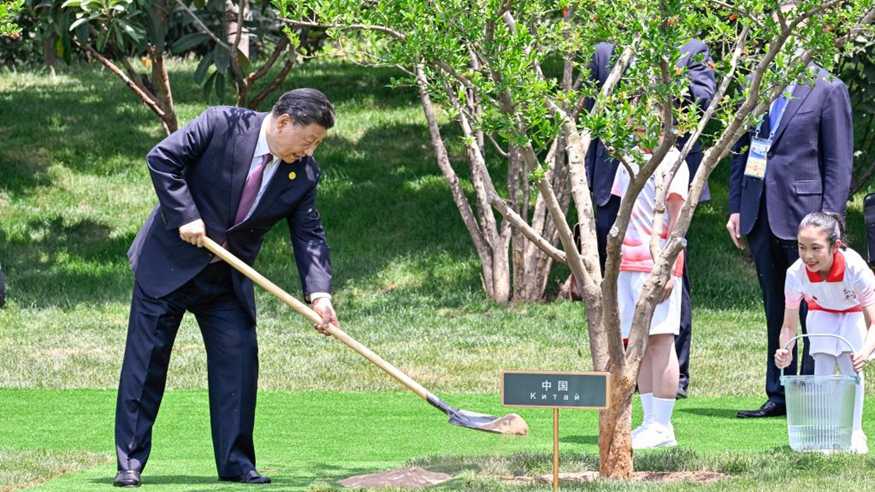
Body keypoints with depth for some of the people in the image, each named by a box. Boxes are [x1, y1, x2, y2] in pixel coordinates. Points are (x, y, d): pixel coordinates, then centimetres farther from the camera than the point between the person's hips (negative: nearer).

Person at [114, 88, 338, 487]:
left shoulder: (303, 175, -3)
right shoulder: (223, 124, -16)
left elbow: (309, 235, -4)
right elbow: (162, 158, -16)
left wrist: (318, 292, -18)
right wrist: (185, 216, -21)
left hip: (227, 277, 4)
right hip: (170, 261, -4)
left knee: (238, 358, -3)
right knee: (146, 358, -1)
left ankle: (236, 462, 4)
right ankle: (130, 463, 3)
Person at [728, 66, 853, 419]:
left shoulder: (828, 89, -4)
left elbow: (838, 163, -6)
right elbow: (741, 150, 16)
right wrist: (736, 207, 10)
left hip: (803, 214, -5)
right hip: (760, 215, 5)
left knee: (813, 311, -1)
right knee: (775, 310, 11)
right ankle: (779, 396, 15)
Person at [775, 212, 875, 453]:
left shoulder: (855, 268, -42)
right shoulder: (796, 274, -35)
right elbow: (789, 325, -25)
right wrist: (785, 351, -46)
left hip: (854, 312, -2)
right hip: (821, 313, 2)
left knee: (851, 367, -14)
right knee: (823, 368, -9)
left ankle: (855, 432, -4)